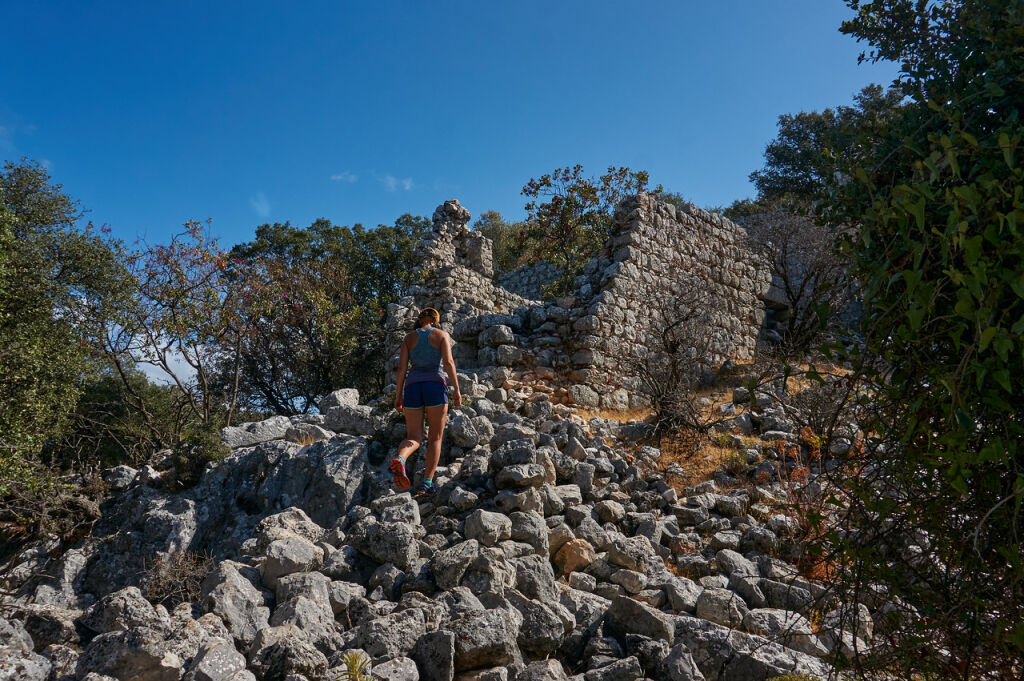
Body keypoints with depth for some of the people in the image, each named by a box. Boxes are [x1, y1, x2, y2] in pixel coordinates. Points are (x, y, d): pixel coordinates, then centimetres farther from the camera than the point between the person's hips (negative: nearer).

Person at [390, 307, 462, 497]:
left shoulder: (409, 337, 14)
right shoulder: (442, 335, 7)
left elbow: (401, 367, 6)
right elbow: (448, 362, -7)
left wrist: (398, 395, 8)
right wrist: (456, 388, -6)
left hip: (412, 387, 2)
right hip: (436, 386, -2)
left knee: (414, 438, 4)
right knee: (435, 438, 6)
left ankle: (400, 459, -29)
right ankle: (427, 483, -4)